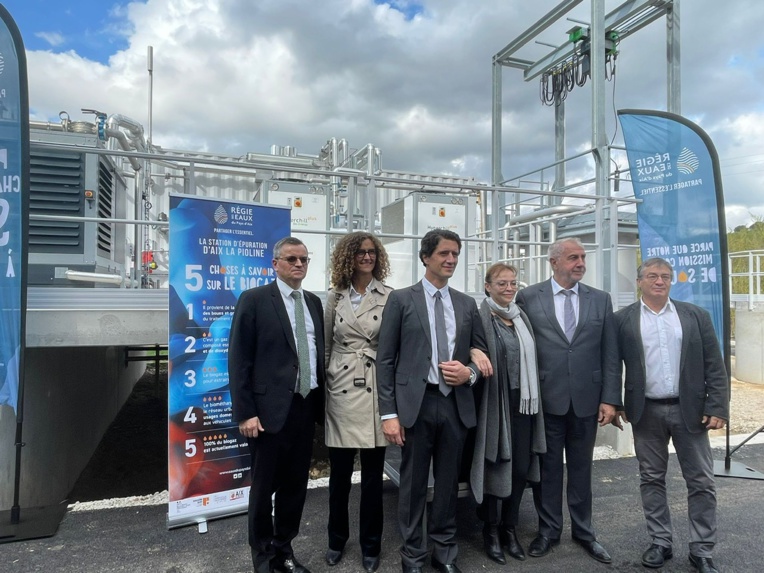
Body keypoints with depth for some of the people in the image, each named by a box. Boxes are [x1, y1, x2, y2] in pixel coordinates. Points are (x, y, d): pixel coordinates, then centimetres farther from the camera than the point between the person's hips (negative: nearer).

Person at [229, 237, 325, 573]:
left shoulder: (315, 303, 10)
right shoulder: (254, 299, -6)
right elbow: (238, 360, -9)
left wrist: (321, 401, 9)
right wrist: (245, 412, -13)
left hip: (307, 407, 5)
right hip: (270, 408, -5)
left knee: (296, 485, 16)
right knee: (264, 487, 11)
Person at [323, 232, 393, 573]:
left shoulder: (390, 297, -1)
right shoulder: (334, 298, 6)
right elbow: (325, 346, 10)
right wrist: (322, 386, 7)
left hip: (375, 392, -1)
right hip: (340, 391, 2)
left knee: (373, 475, 9)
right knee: (339, 474, 13)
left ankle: (370, 545, 30)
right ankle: (337, 538, 35)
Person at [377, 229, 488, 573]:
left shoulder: (467, 304, 9)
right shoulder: (401, 299, -2)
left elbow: (481, 353, 15)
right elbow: (385, 360, -4)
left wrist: (470, 373, -8)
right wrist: (389, 413, -9)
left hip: (456, 404, 3)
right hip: (416, 403, -3)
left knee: (449, 482, 15)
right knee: (413, 483, 9)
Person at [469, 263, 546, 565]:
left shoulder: (521, 316, 10)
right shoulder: (481, 318, -10)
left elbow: (530, 359, 14)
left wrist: (532, 398, 11)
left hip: (522, 401, 6)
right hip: (494, 403, -6)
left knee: (521, 467, 12)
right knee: (496, 467, 7)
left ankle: (509, 528, 30)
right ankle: (491, 532, 26)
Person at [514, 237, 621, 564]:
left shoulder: (600, 300, 5)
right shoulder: (529, 297, -2)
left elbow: (610, 354, 4)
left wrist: (610, 399, -2)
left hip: (586, 399, 2)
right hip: (545, 398, -2)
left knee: (581, 468, 15)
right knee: (547, 468, 11)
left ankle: (583, 531, 32)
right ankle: (548, 530, 28)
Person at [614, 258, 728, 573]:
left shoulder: (695, 315, 4)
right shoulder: (623, 319, 0)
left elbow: (714, 365, 2)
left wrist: (717, 407, -5)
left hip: (690, 409, 1)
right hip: (646, 412, 0)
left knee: (701, 481, 7)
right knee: (651, 479, 9)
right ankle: (661, 542, 23)